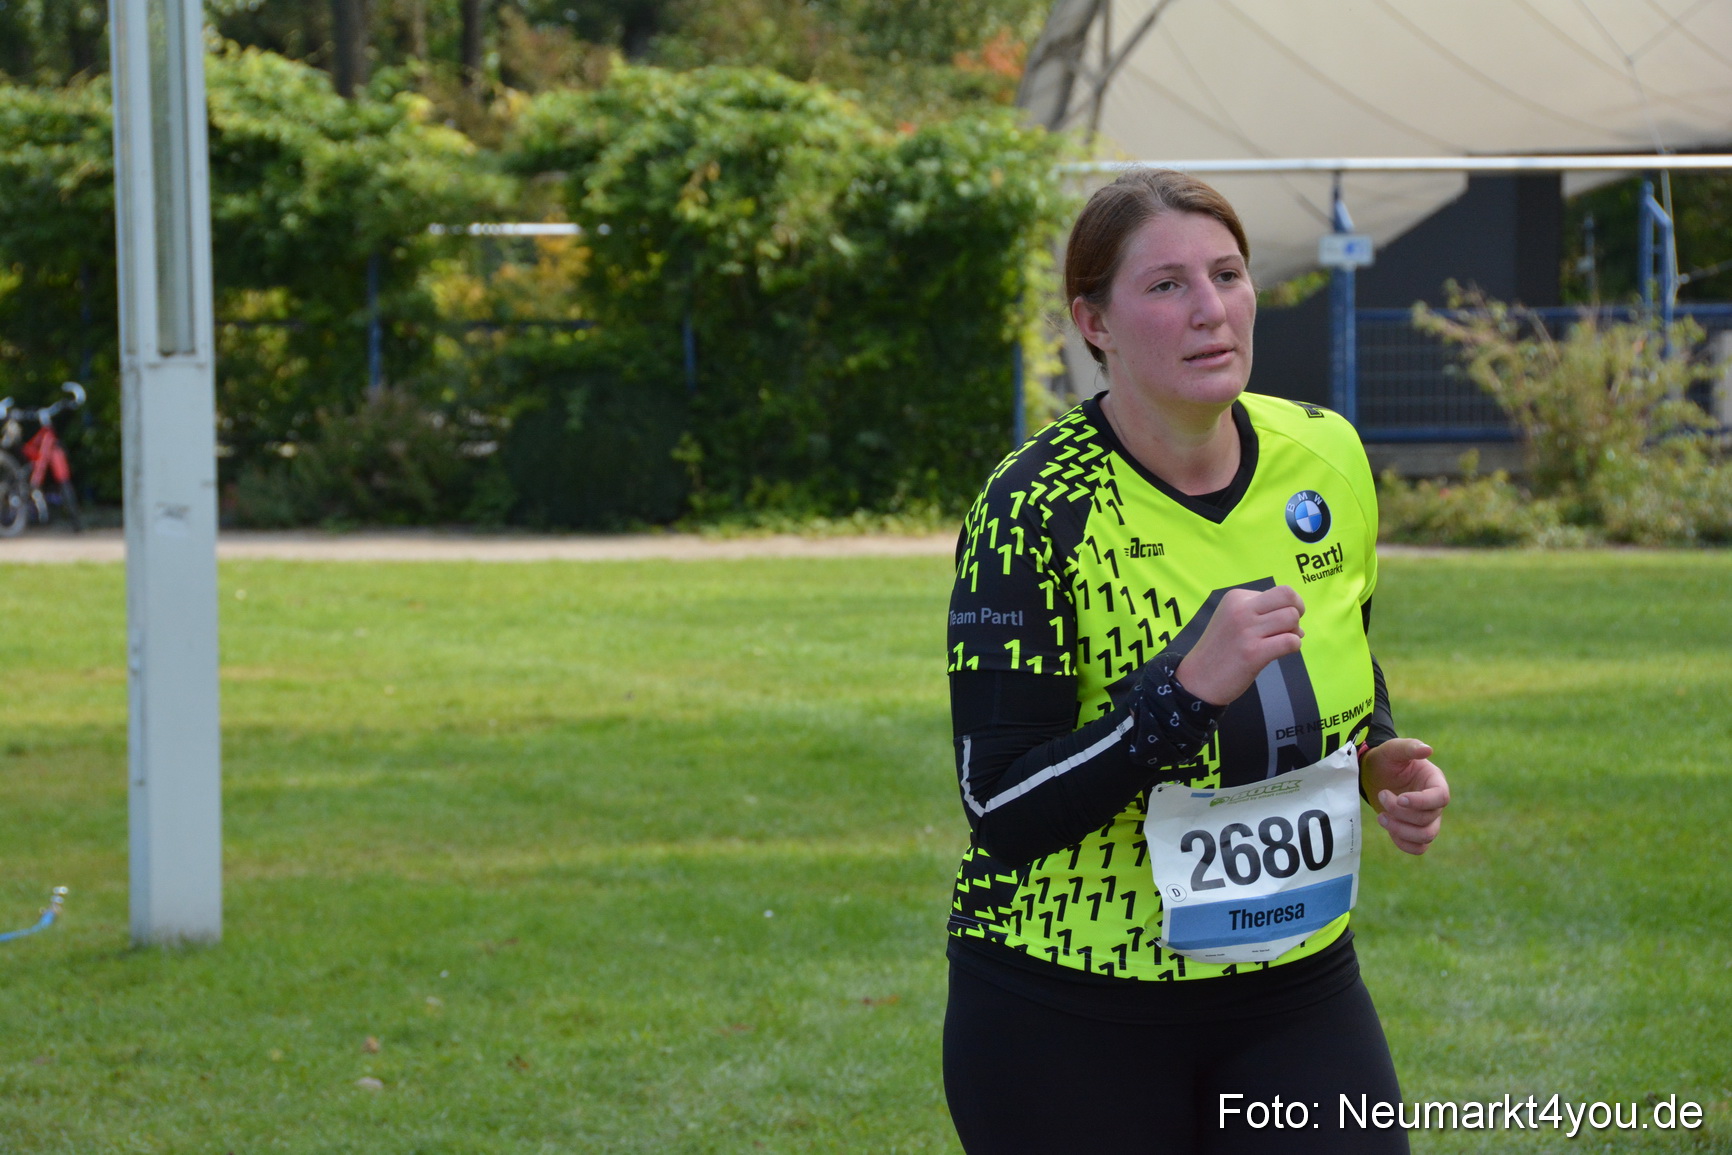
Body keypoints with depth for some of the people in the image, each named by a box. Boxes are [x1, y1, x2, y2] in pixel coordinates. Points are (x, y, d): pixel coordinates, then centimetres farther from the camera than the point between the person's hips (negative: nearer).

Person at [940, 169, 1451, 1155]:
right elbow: (1004, 812, -20)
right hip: (1071, 1018, -4)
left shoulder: (1327, 460, 0)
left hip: (1299, 989, 4)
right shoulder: (1037, 510, -16)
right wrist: (1188, 689, -29)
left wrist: (1384, 766, -3)